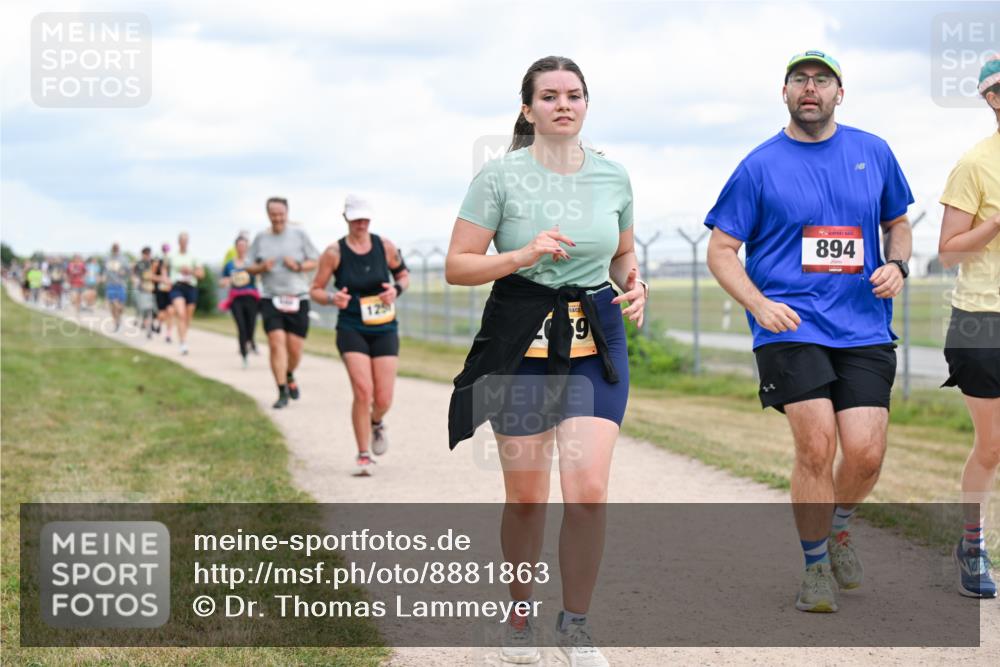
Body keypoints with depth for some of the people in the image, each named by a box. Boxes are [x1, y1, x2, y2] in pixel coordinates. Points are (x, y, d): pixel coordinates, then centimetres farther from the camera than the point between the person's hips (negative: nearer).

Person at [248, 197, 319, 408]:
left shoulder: (299, 235, 4)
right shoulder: (260, 238, 7)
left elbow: (315, 262, 8)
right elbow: (250, 268, 12)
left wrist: (298, 266, -11)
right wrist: (262, 267, -10)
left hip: (297, 298, 0)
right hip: (271, 298, 0)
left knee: (295, 347, 0)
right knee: (277, 343, -13)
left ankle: (290, 376, 32)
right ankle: (282, 392, -8)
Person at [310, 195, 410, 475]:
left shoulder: (385, 246, 0)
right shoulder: (334, 252, -6)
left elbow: (403, 275, 15)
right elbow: (315, 290, 1)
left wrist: (396, 290, -7)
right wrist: (332, 298, -20)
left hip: (384, 330, 2)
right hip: (351, 329, -2)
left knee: (383, 400, -2)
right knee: (363, 391, -19)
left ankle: (376, 423, 37)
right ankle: (363, 456, -3)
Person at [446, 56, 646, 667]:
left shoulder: (614, 176, 6)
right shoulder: (501, 176, -4)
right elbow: (457, 267, -4)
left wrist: (634, 283, -1)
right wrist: (523, 256, -19)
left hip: (596, 341, 2)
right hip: (521, 340, -2)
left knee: (589, 491, -11)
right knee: (526, 497, 4)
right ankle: (521, 616, 28)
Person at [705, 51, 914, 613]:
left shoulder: (873, 153, 11)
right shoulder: (760, 166, 2)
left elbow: (898, 224, 23)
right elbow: (721, 251, 3)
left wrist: (898, 266, 1)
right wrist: (758, 304, -13)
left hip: (864, 329, 2)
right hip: (791, 328, -2)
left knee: (866, 454, -7)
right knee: (816, 447, -13)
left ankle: (838, 528, 27)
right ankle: (817, 566, 8)